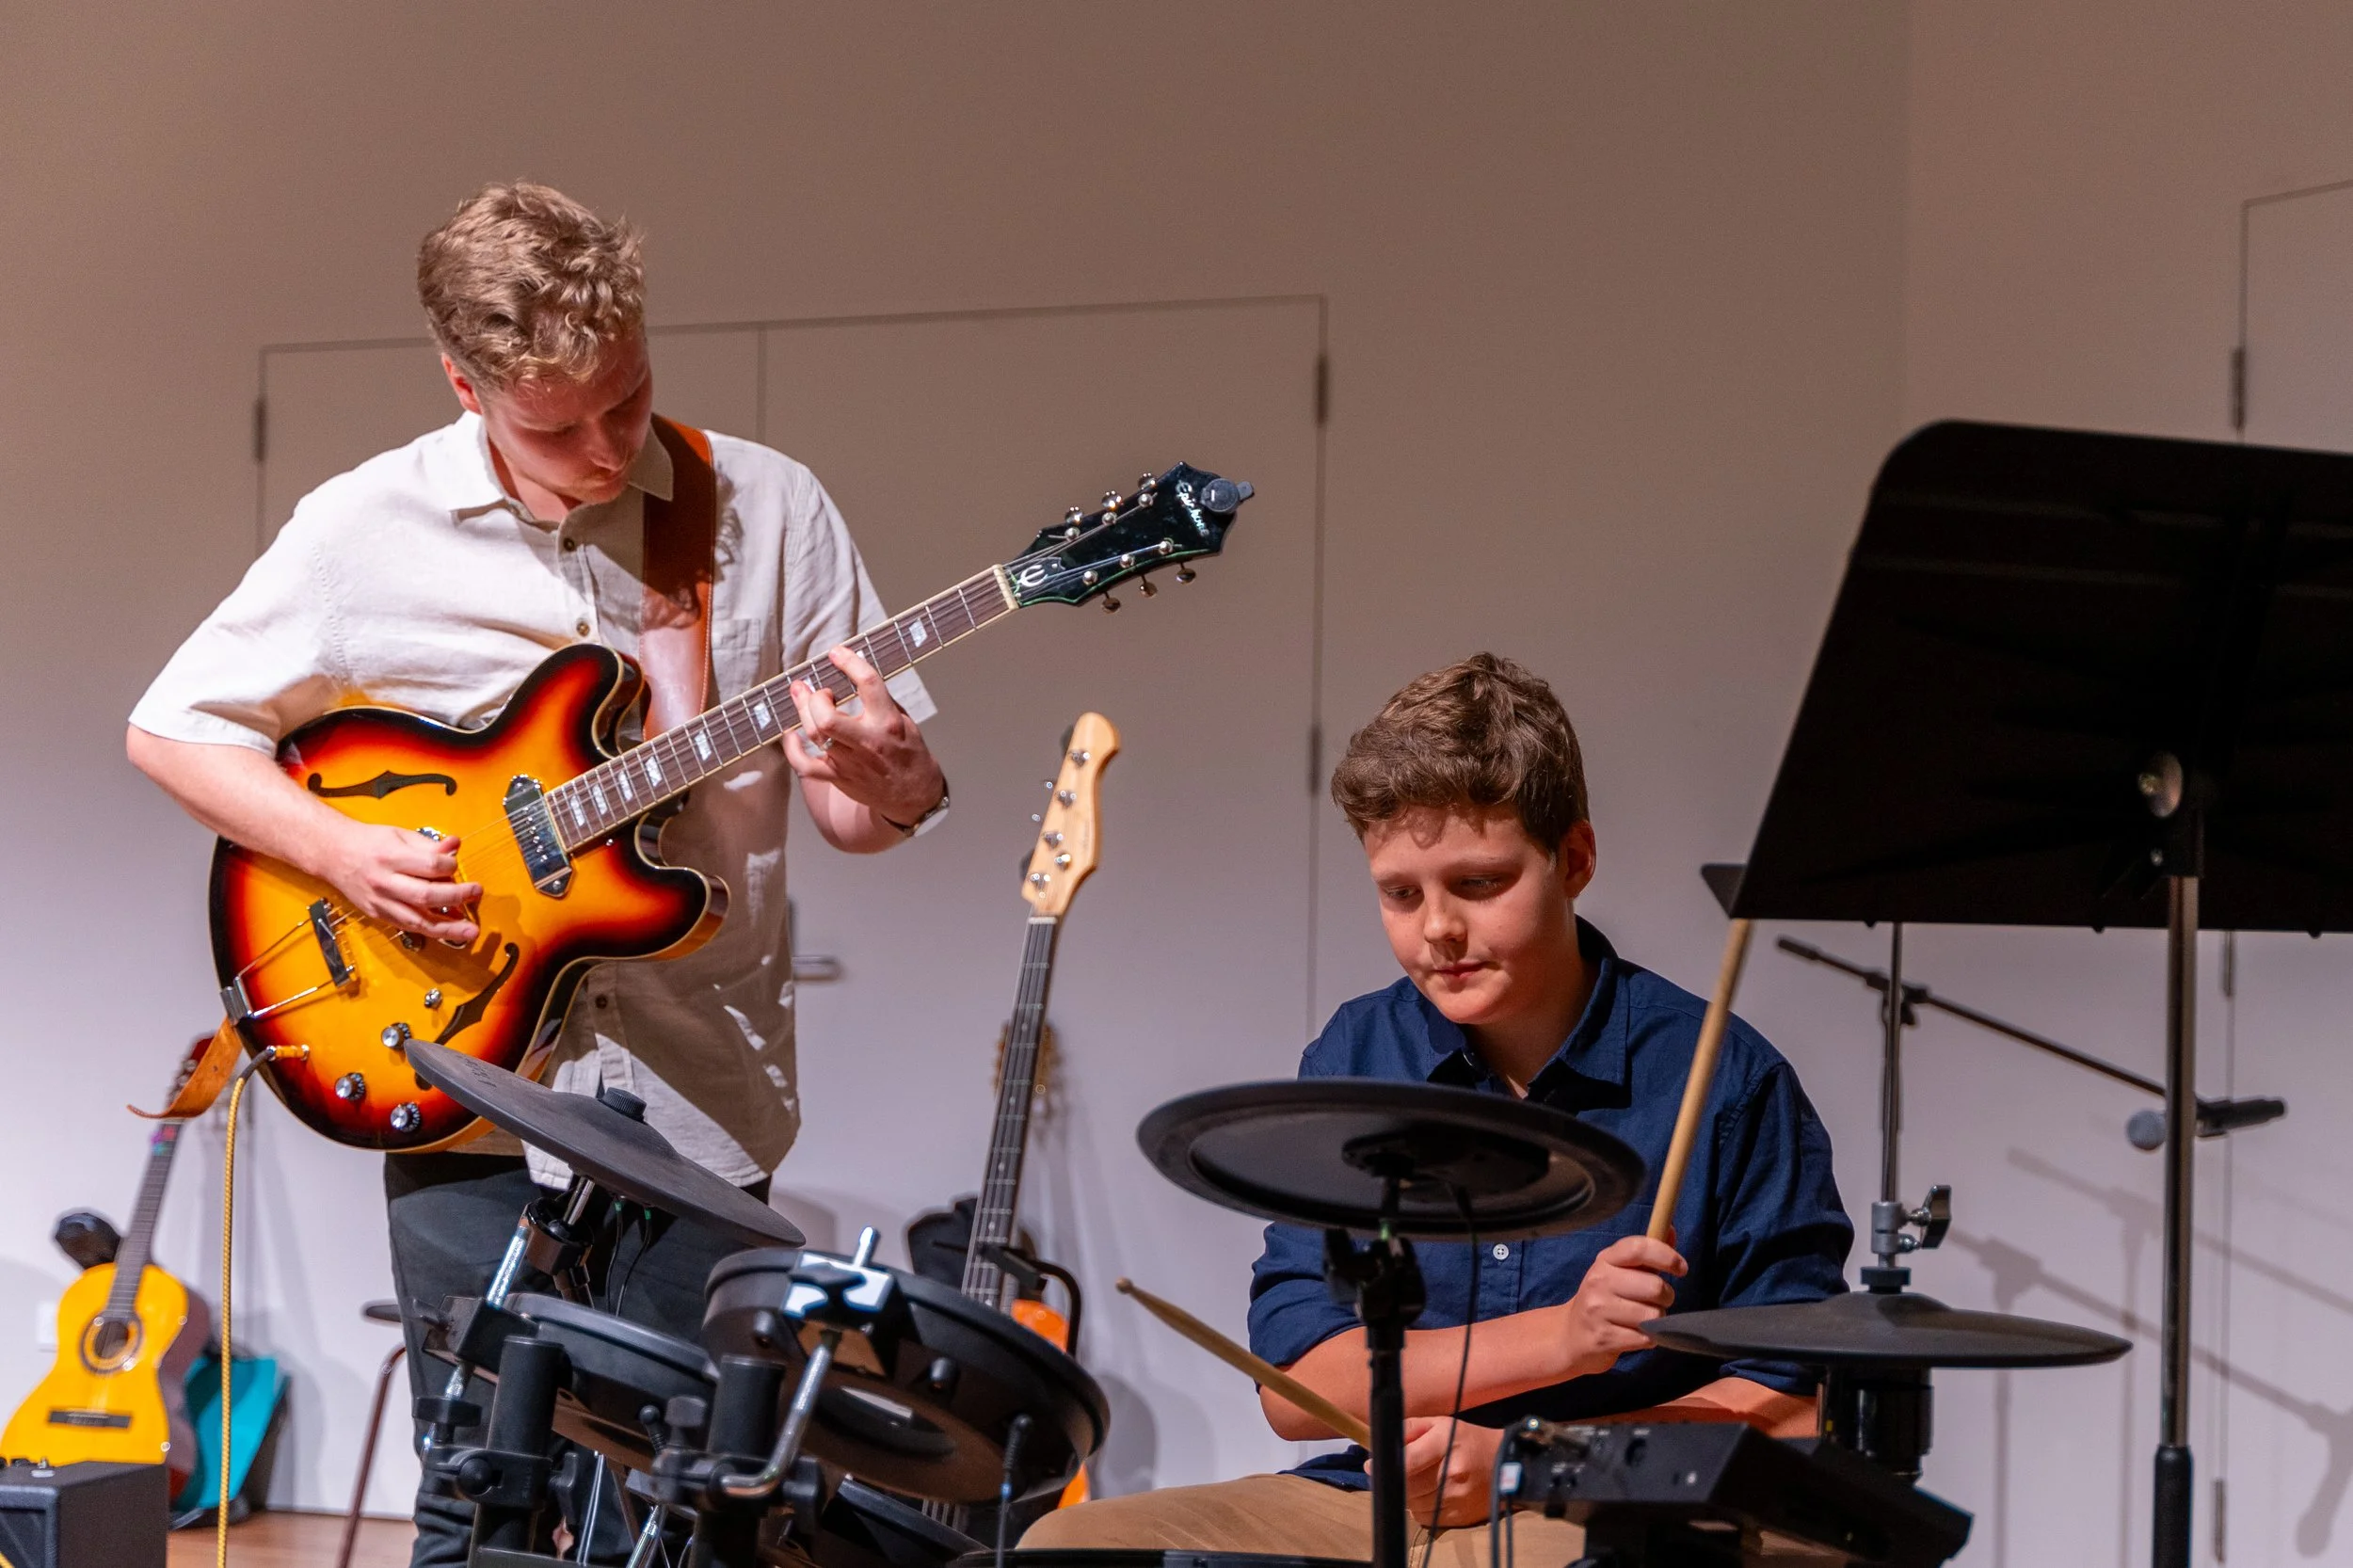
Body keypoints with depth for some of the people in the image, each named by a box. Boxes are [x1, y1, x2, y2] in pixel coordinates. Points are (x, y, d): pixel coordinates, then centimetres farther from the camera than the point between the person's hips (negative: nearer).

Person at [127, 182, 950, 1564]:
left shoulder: (768, 512, -1)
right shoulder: (367, 532, -3)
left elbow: (883, 812, 3)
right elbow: (171, 729, 7)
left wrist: (877, 775, -21)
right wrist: (337, 850, -9)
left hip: (698, 1106, 1)